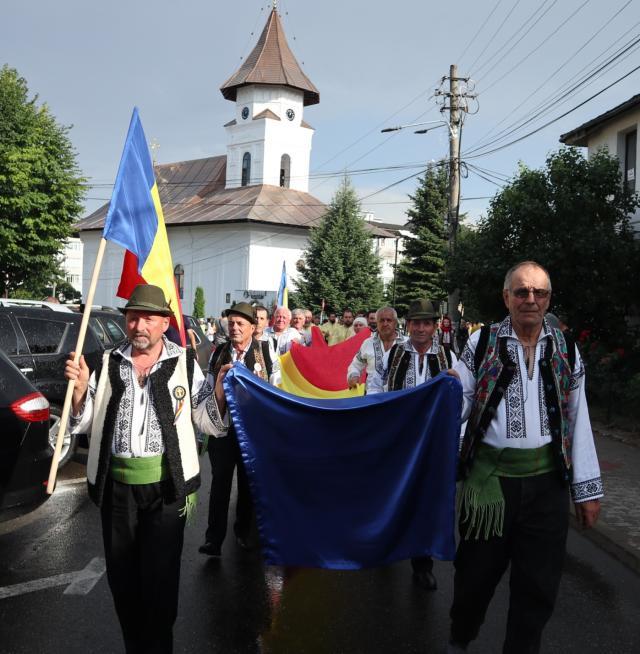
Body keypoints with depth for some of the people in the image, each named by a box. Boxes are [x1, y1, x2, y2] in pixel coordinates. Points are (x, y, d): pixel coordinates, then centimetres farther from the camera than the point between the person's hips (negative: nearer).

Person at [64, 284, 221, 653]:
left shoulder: (184, 363, -5)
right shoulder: (109, 364, 5)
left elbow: (208, 420, -3)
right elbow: (83, 423, 9)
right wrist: (80, 388, -9)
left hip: (165, 486, -3)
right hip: (116, 486, 4)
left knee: (160, 577, 6)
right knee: (121, 575, 16)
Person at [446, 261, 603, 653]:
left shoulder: (566, 351, 4)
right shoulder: (482, 343, -2)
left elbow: (578, 422, 7)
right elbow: (459, 407, 1)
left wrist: (588, 488, 8)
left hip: (547, 481, 1)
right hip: (489, 477, -1)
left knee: (538, 584, 11)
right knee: (477, 572, 14)